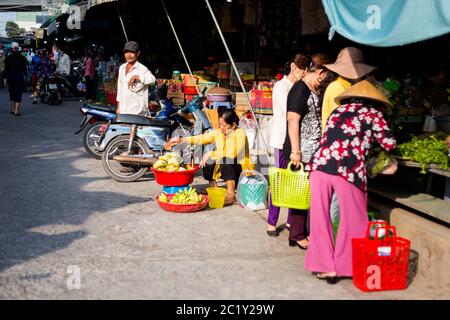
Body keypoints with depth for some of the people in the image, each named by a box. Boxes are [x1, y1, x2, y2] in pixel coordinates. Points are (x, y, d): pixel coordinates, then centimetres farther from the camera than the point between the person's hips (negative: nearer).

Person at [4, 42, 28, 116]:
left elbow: (6, 69, 1)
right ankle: (16, 110, -11)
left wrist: (6, 78, 7)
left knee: (12, 93, 17)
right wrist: (25, 76, 8)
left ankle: (13, 109, 22)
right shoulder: (22, 58, -4)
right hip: (20, 77, -2)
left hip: (10, 77, 2)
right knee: (18, 93, -2)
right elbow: (24, 68, -2)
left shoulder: (8, 58, 0)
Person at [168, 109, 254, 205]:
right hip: (224, 168, 7)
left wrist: (211, 154, -31)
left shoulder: (240, 134, -19)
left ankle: (231, 195, -28)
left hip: (241, 168, -6)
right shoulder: (218, 133, 0)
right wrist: (181, 140, -14)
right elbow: (201, 138, -4)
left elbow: (231, 154, -33)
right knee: (207, 163, -16)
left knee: (226, 161, -35)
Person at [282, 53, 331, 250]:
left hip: (312, 153, 9)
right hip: (301, 153, -9)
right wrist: (295, 151, -22)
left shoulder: (314, 92, 16)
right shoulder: (300, 90, -12)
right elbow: (293, 121, -18)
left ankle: (302, 232, 23)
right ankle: (297, 236, 9)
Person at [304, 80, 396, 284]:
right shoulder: (372, 113, 14)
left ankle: (325, 267, 16)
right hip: (349, 171, -3)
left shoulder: (338, 110, 25)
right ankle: (343, 266, 21)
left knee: (320, 219, 12)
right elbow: (389, 144, 8)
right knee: (353, 220, 13)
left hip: (320, 165, 4)